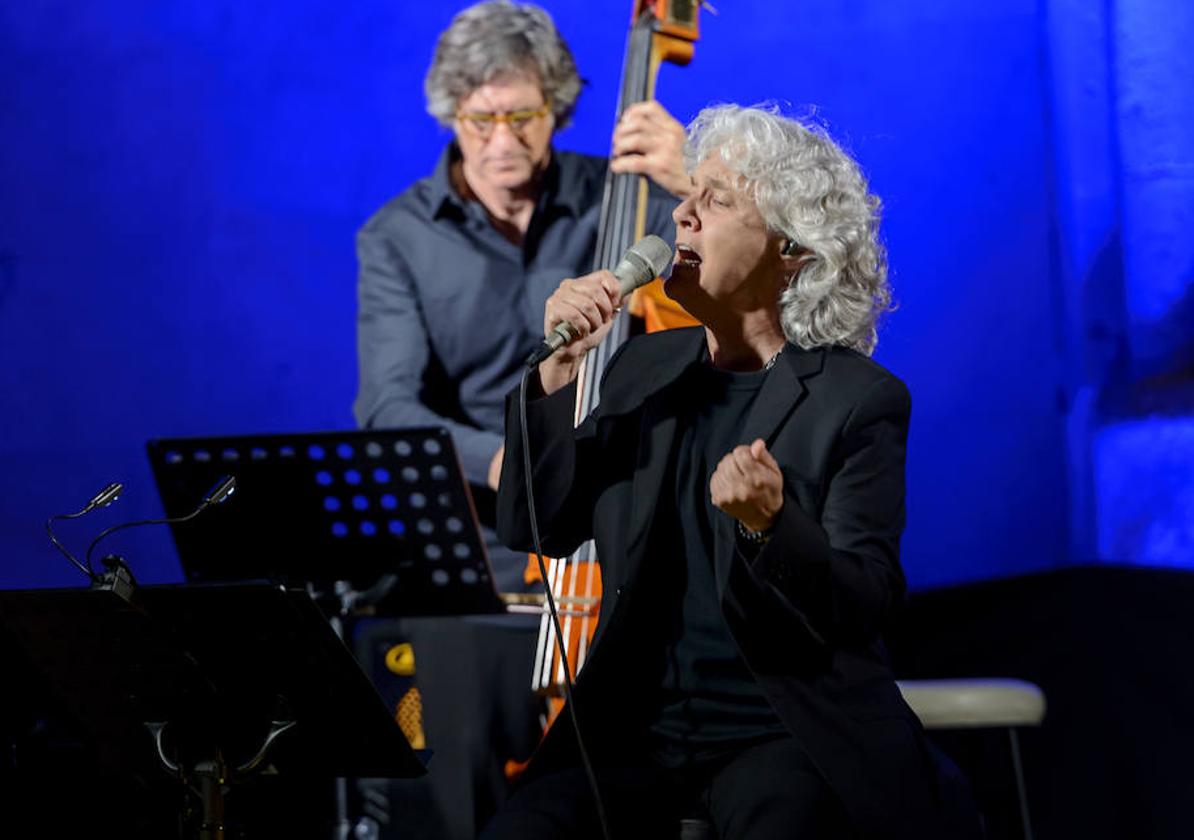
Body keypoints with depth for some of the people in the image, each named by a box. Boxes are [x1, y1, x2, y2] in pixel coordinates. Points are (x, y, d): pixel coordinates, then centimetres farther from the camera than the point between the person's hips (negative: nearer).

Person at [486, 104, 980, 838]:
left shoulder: (860, 400, -5)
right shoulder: (646, 368, 10)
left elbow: (868, 605, -13)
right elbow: (535, 528, 5)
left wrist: (771, 525, -31)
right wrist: (558, 372, -7)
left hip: (785, 729, -4)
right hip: (634, 723, 4)